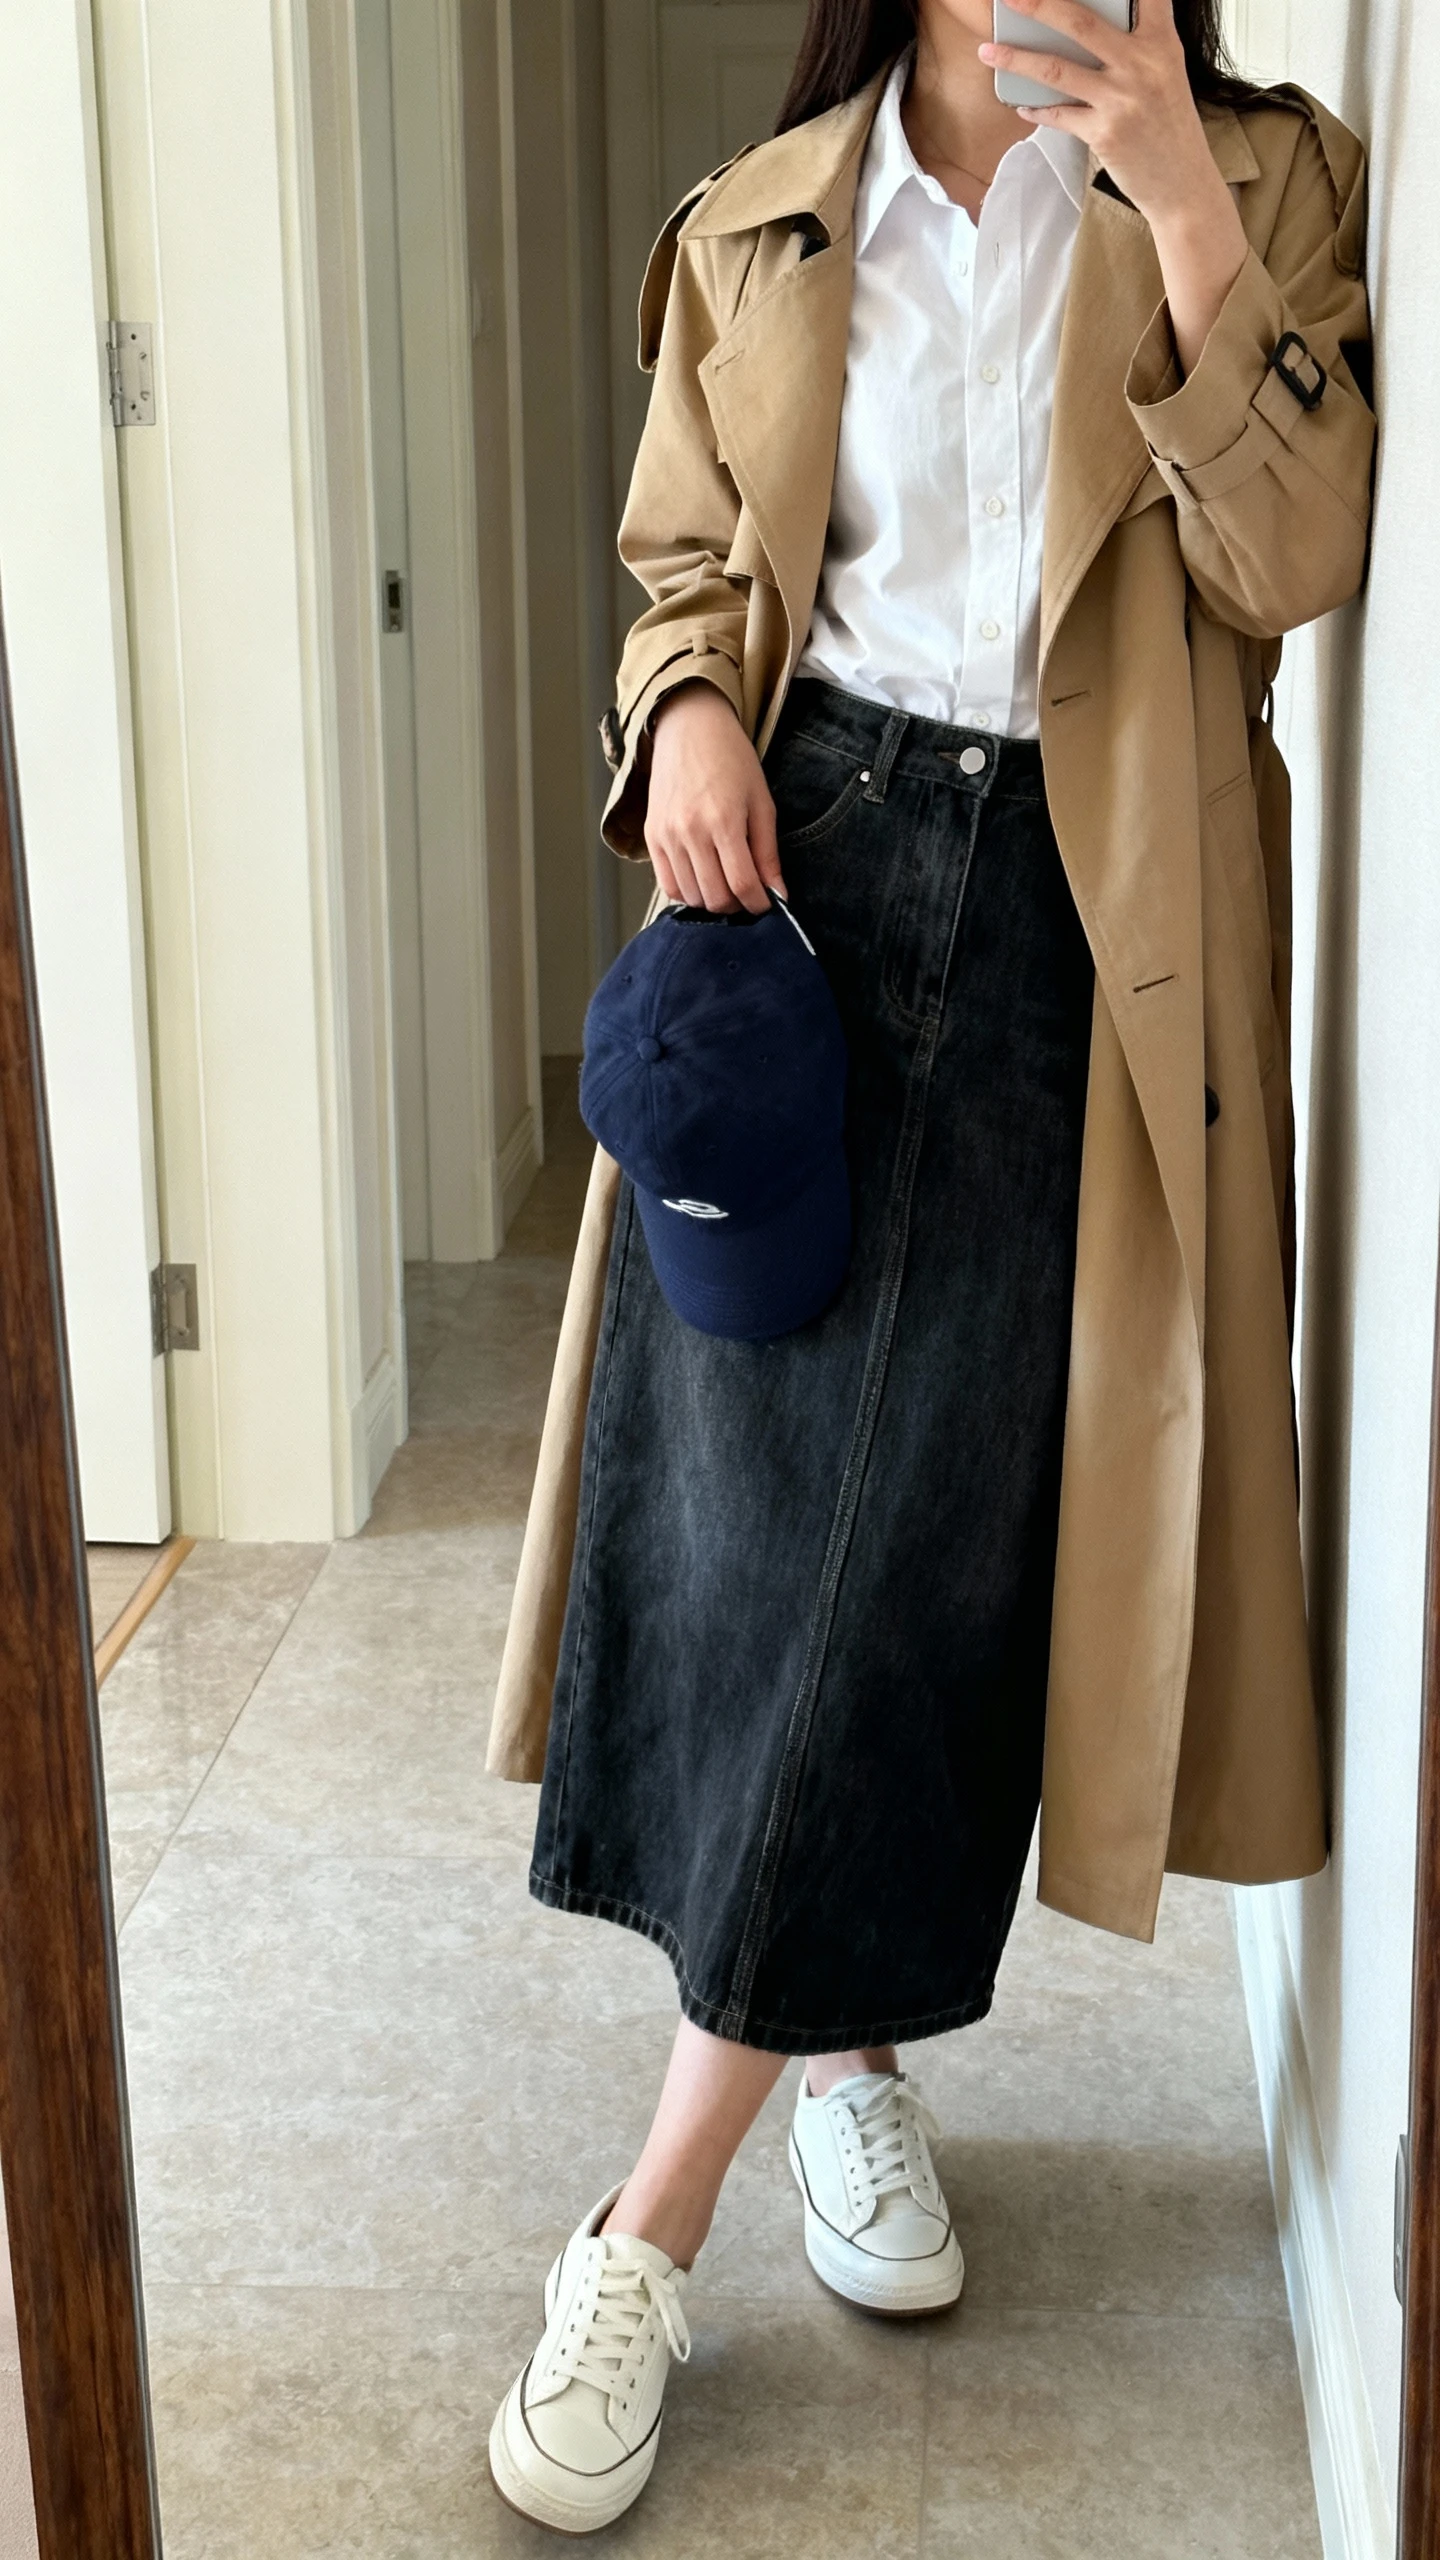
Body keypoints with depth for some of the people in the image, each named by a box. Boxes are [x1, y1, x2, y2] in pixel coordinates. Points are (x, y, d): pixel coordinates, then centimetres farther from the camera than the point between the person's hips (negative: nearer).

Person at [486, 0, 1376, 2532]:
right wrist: (691, 715, -5)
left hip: (1085, 922, -2)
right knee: (748, 1494, -3)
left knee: (941, 1525, -4)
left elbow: (1290, 559, -7)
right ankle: (841, 2049, 19)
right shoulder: (756, 232, 11)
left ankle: (657, 2225, 6)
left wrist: (1189, 213, -17)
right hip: (806, 866, 2)